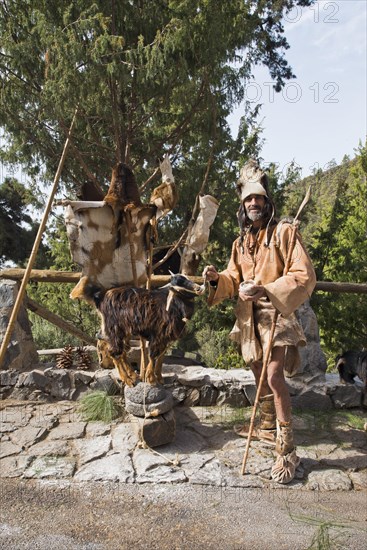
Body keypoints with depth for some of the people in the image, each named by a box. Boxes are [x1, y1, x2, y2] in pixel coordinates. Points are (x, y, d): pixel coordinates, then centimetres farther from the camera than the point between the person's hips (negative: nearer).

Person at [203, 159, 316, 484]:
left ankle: (287, 451, -3)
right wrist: (217, 278, -8)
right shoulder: (241, 242, 13)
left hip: (276, 315, -7)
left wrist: (265, 290, -29)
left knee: (274, 377, -15)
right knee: (259, 374, 17)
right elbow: (235, 280, 15)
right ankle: (268, 427, 37)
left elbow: (305, 276, -16)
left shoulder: (283, 232, -9)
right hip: (248, 316, 7)